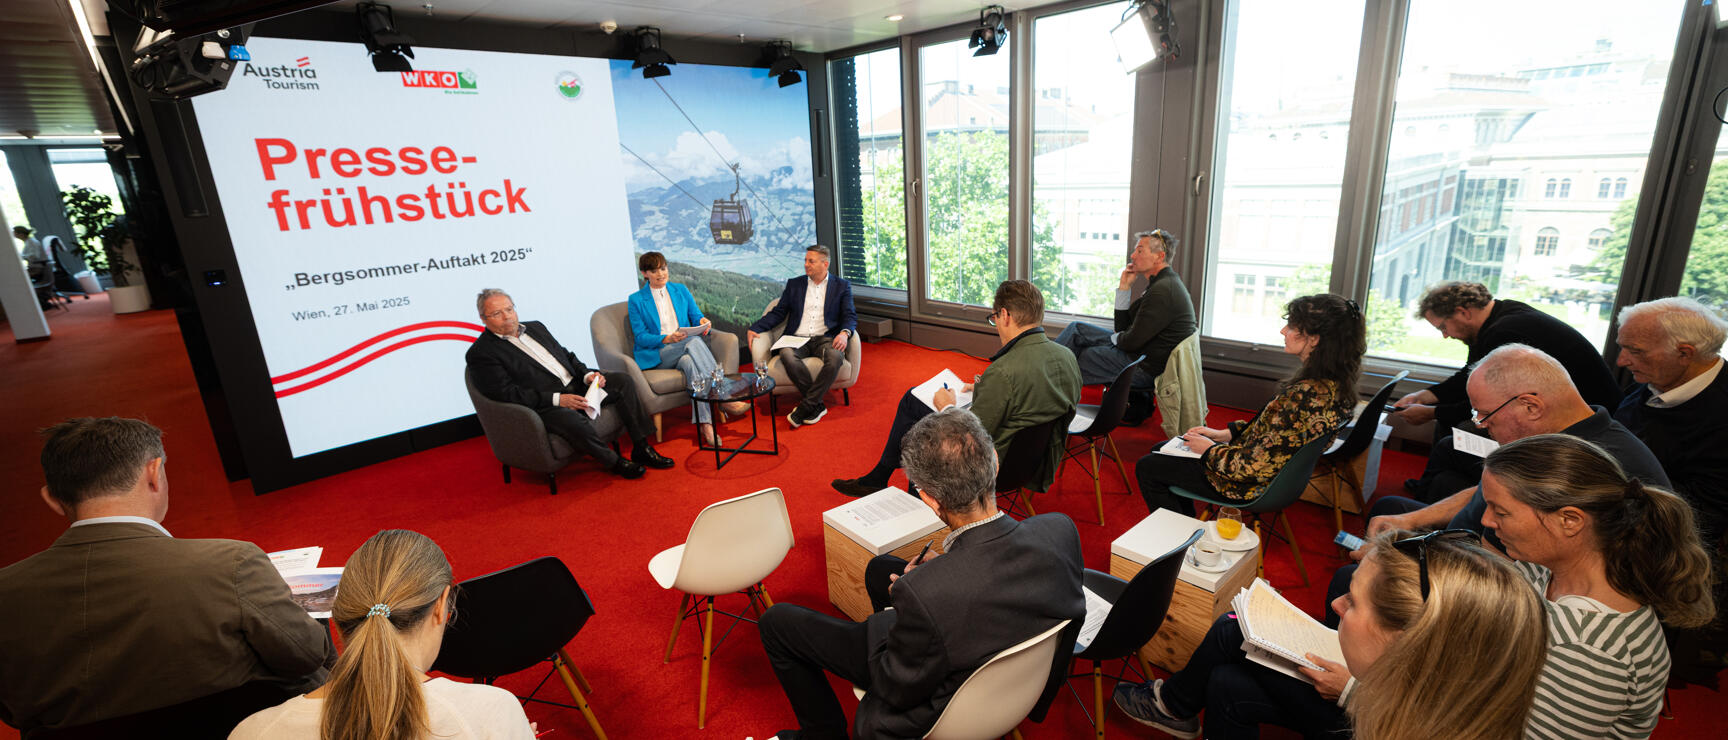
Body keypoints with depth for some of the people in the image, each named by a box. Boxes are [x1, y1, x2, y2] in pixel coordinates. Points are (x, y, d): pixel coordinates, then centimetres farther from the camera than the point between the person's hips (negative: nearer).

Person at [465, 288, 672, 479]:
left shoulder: (535, 327, 19)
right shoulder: (480, 353, -5)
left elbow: (566, 355, 22)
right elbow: (507, 394, -14)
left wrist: (586, 374, 0)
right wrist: (557, 399, -22)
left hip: (575, 386, 8)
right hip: (543, 406, -7)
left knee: (622, 381, -8)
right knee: (574, 421, -37)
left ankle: (641, 448, -5)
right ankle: (614, 462, -11)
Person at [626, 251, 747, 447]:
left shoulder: (680, 290, 17)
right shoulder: (636, 300, 5)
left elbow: (696, 316, 14)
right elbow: (641, 337, -2)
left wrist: (703, 321, -12)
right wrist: (667, 339, -20)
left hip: (684, 351, 3)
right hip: (657, 355, -3)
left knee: (689, 361, -36)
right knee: (693, 341, -34)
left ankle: (705, 423, -47)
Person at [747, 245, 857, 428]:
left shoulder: (841, 286, 12)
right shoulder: (794, 284, 18)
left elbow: (850, 316, 5)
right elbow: (777, 313, 15)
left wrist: (844, 333, -19)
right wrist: (753, 328, 0)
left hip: (825, 338, -1)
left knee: (835, 357, -36)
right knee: (787, 355, -34)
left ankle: (805, 407, -26)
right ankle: (817, 405, -22)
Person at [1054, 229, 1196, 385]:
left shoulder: (1162, 291, -21)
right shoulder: (1161, 284, 12)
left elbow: (1132, 341, -21)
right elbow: (1123, 328, 12)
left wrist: (1115, 338, 2)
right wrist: (1124, 287, 5)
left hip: (1144, 369, -10)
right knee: (1076, 328, 7)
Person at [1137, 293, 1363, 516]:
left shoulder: (1305, 394, -34)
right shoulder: (1333, 382, -4)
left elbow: (1257, 465, -29)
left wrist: (1211, 450, -12)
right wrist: (1224, 434, 5)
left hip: (1255, 485, -10)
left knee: (1146, 467, 3)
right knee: (1160, 450, 21)